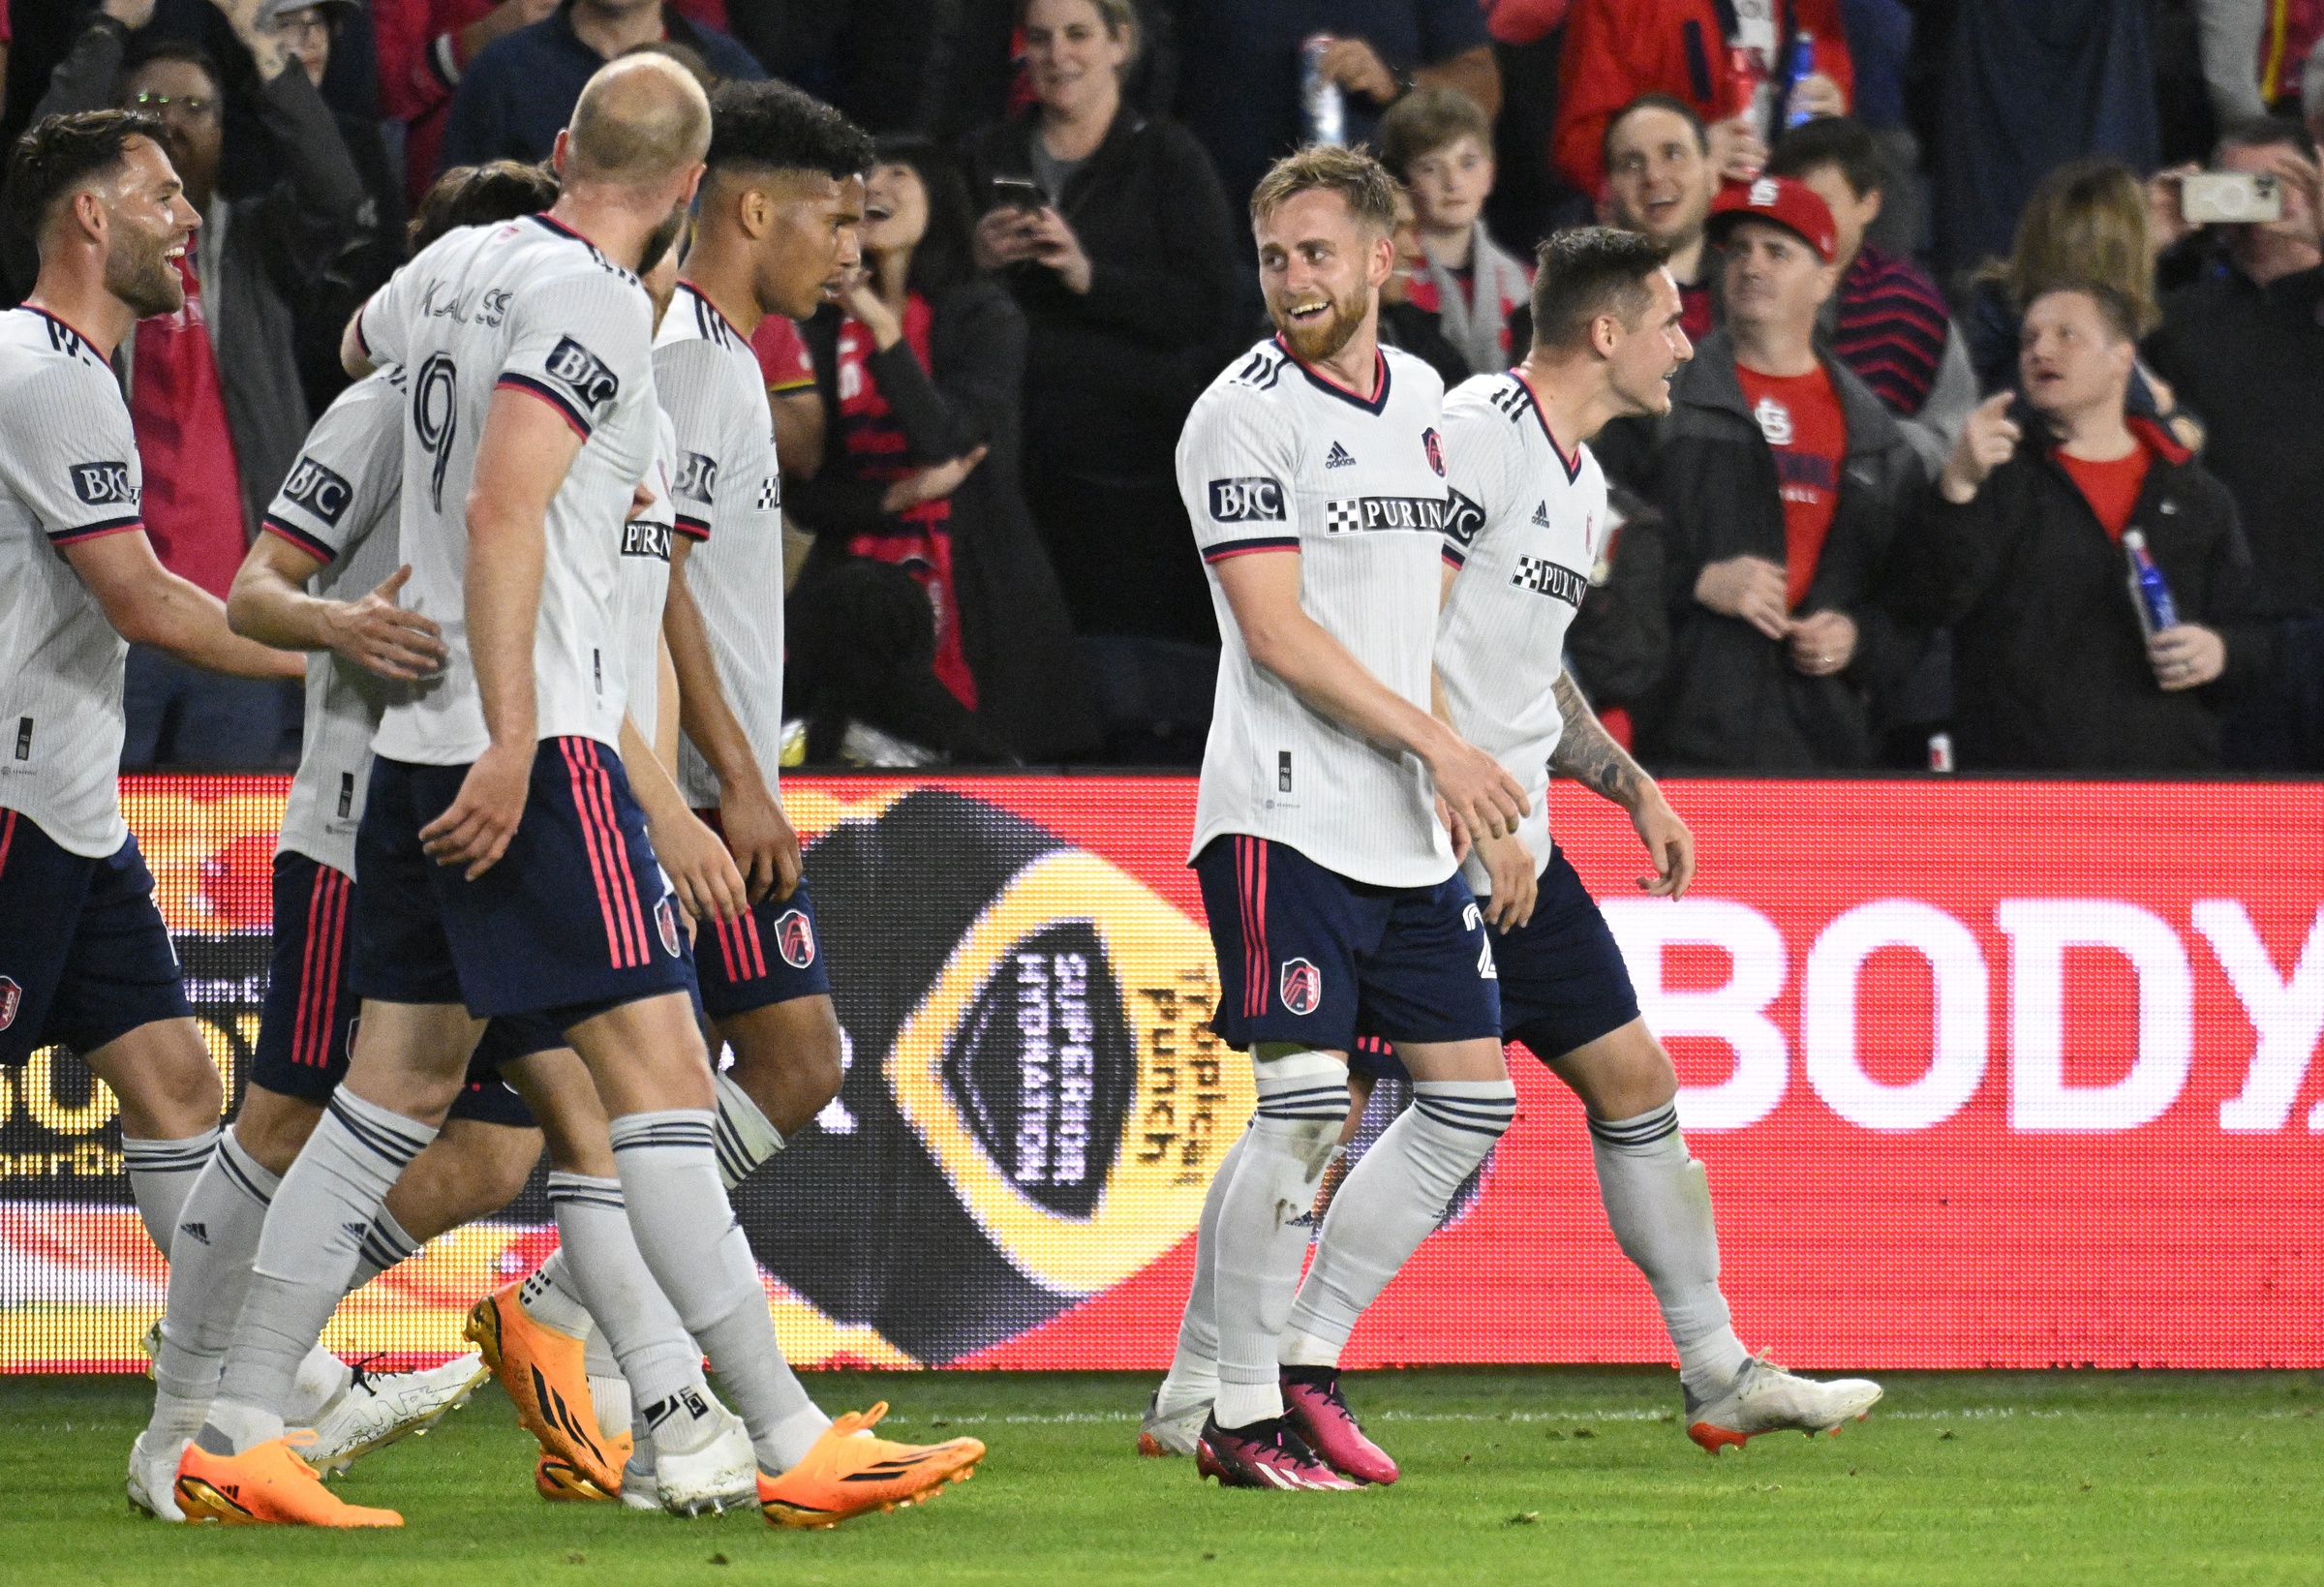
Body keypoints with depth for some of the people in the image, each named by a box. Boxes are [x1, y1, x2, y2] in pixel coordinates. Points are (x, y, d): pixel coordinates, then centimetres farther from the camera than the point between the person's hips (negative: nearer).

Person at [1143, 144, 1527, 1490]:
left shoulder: (1421, 400, 14)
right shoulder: (1248, 412, -8)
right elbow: (1276, 631, -14)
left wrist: (1469, 778, 14)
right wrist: (1434, 741, -17)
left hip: (1412, 824, 8)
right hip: (1287, 811, -8)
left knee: (1473, 1097, 6)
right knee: (1305, 1104, -13)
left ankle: (1291, 1362, 14)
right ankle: (1231, 1405, -3)